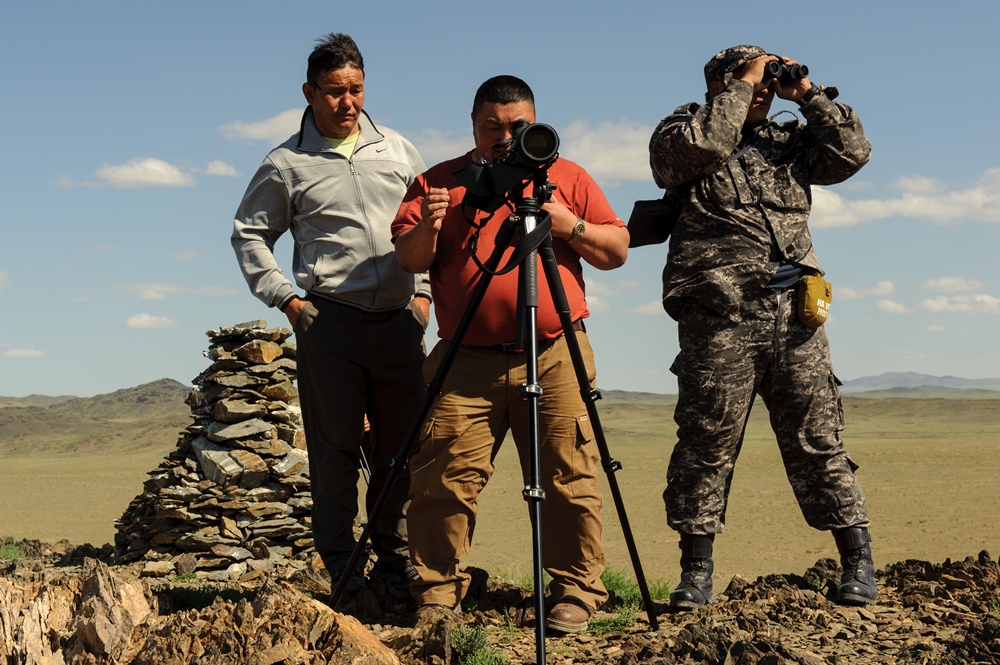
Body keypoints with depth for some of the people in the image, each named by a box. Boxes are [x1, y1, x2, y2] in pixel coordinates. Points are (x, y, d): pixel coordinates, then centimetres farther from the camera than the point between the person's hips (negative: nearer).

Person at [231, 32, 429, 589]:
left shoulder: (396, 149, 12)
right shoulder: (287, 164, 4)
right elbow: (249, 235, 10)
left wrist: (425, 289, 8)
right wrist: (285, 297, 0)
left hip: (401, 319, 3)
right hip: (329, 322, -3)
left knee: (402, 443, 7)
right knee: (337, 446, -1)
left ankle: (395, 553, 20)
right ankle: (341, 560, 7)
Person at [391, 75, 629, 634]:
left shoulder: (568, 177, 14)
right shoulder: (439, 181, 13)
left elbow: (617, 252, 11)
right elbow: (408, 261, 6)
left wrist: (571, 226, -7)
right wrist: (428, 228, -14)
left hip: (555, 358, 0)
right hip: (465, 362, 0)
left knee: (569, 480, -2)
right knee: (443, 479, -4)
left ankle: (577, 594, 10)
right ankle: (436, 597, 8)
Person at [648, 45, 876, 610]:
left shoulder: (789, 141, 21)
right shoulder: (680, 133, 10)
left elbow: (853, 152, 11)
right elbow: (702, 146, -13)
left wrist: (808, 94, 7)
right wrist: (742, 85, -3)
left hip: (794, 313, 3)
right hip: (718, 316, -3)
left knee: (818, 438, 2)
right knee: (707, 441, -2)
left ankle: (859, 561, 7)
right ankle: (697, 570, 7)